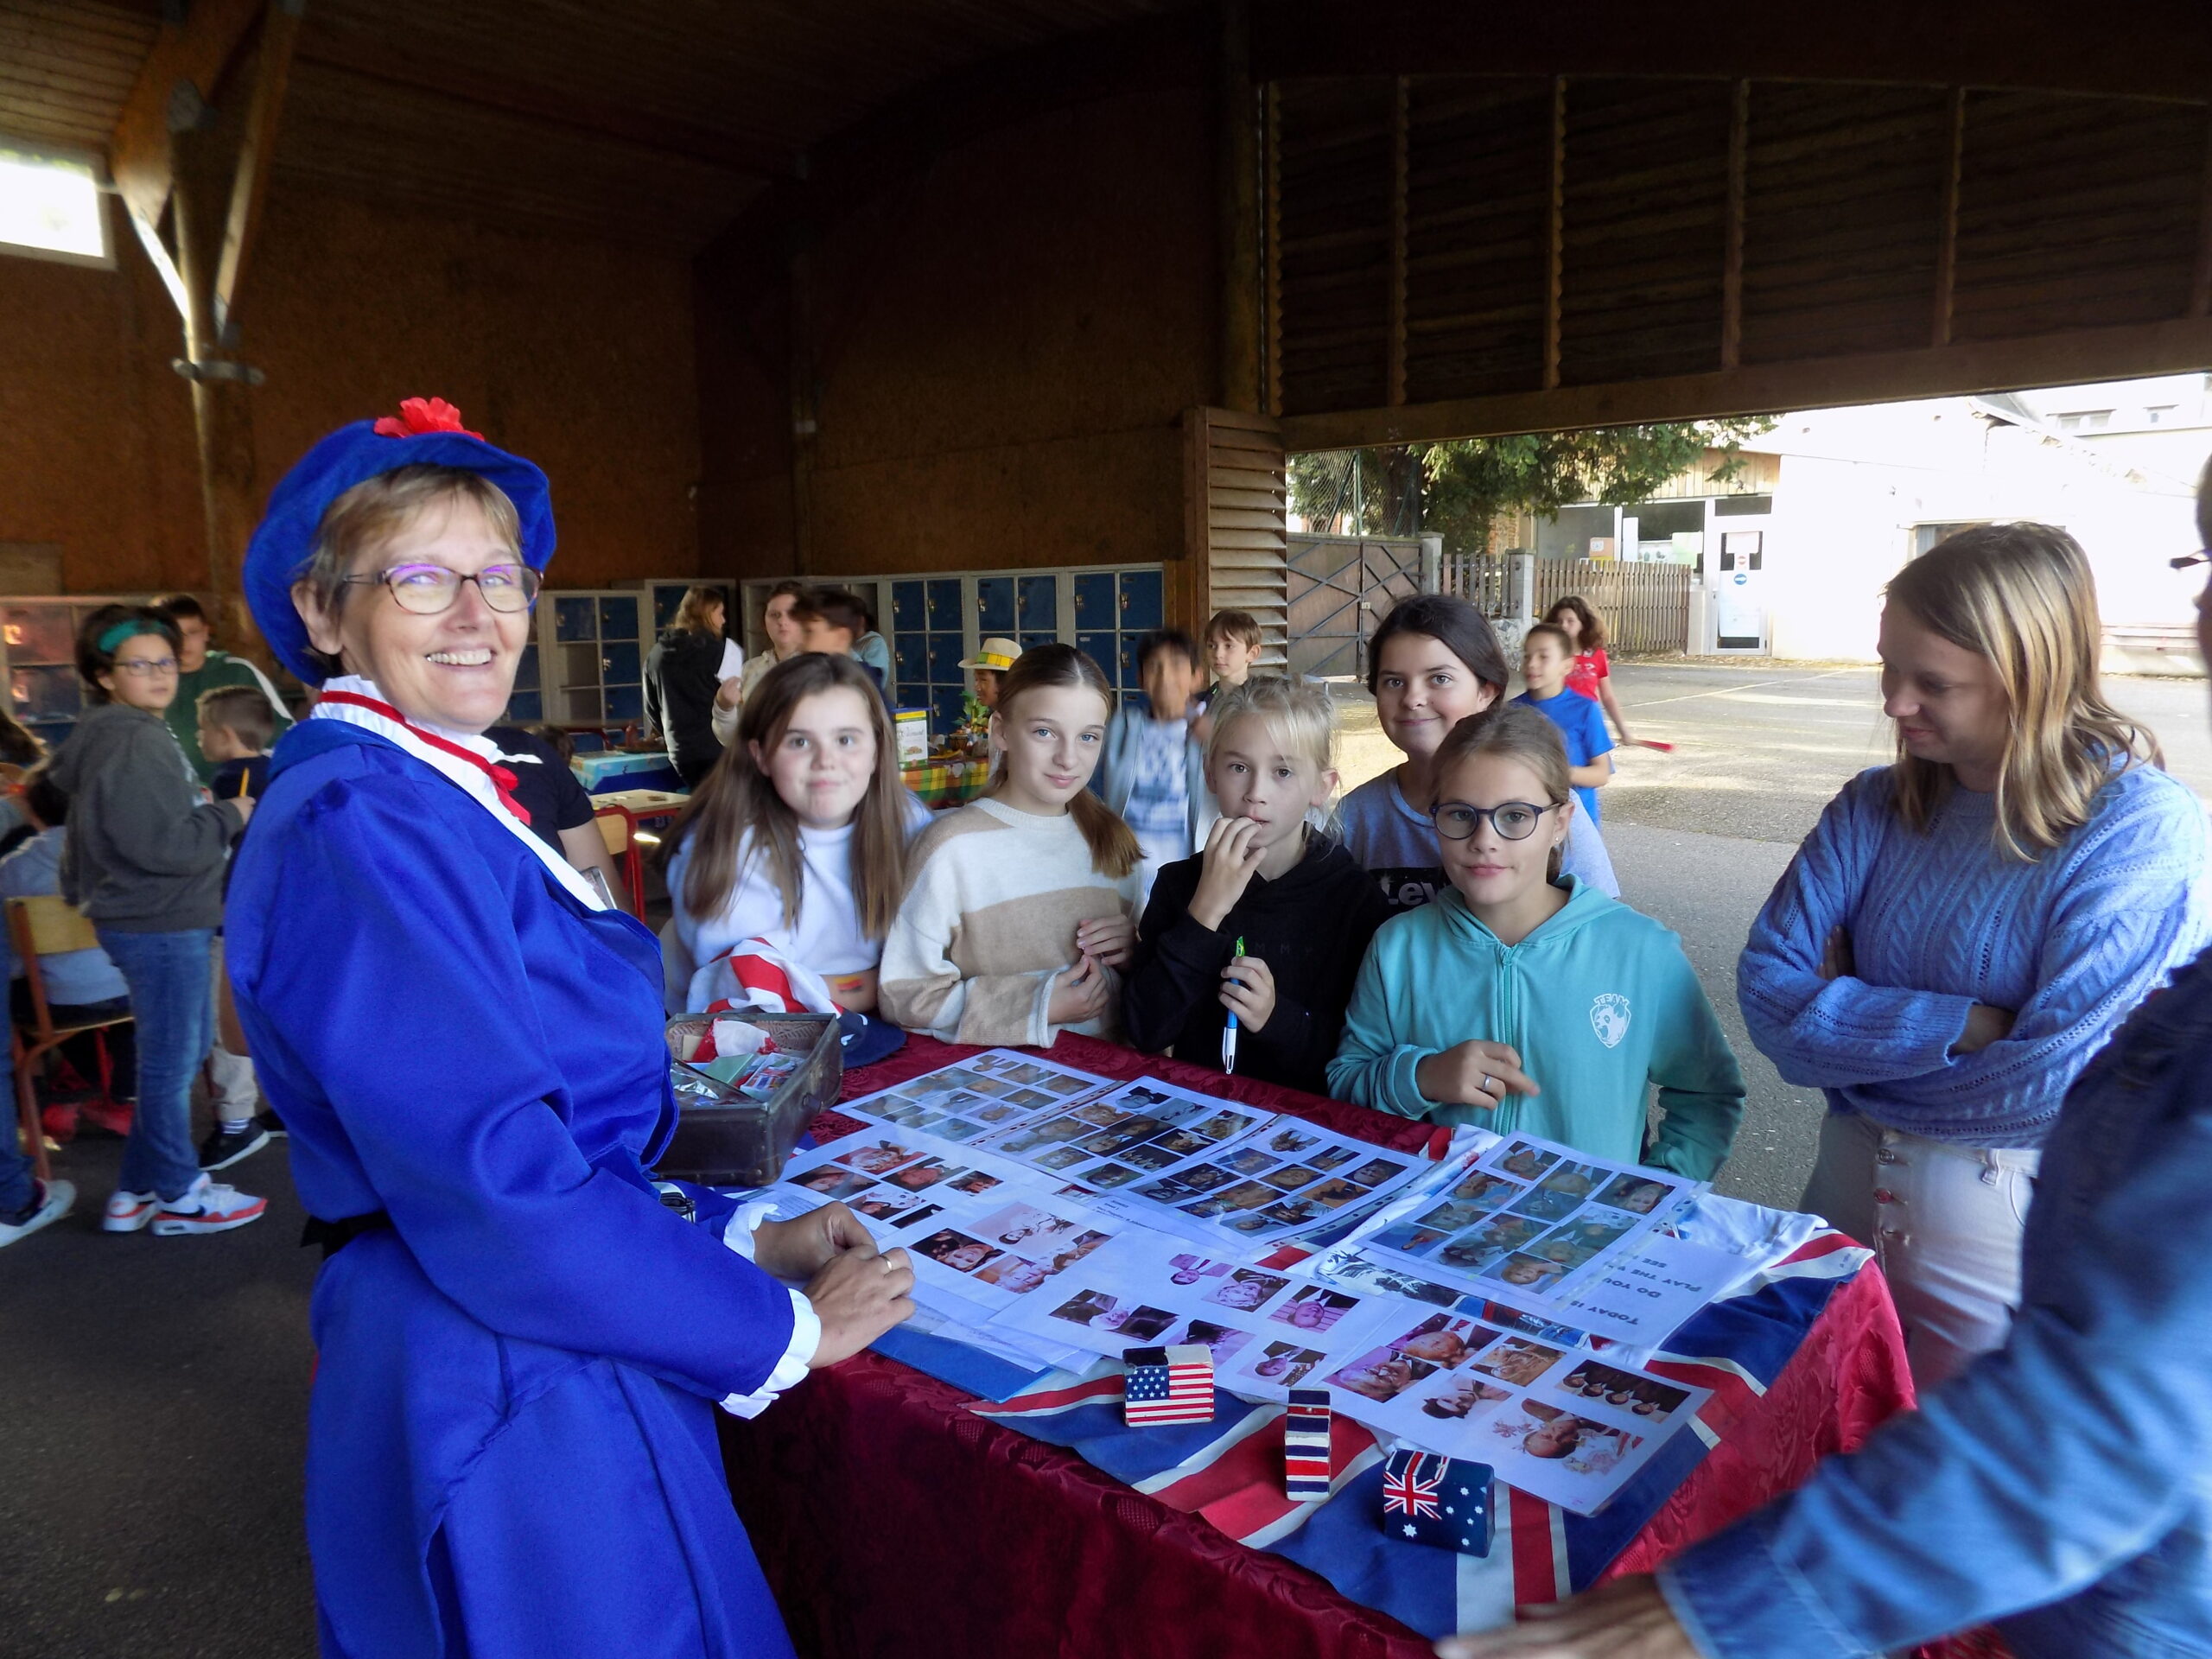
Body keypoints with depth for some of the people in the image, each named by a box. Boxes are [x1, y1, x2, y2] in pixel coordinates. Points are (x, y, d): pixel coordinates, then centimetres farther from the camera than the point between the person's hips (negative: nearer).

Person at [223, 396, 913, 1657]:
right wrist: (784, 1330, -17)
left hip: (558, 1356, 9)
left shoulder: (442, 800, 8)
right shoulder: (359, 830, -21)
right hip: (502, 1399, -9)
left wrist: (740, 1239, 5)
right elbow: (493, 1185, -26)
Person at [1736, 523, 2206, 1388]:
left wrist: (1851, 1033, -12)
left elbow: (2054, 1082, -23)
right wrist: (1959, 1026, -21)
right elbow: (1769, 989, -10)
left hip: (2010, 1219, -4)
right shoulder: (1876, 806, -2)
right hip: (1850, 1186, 5)